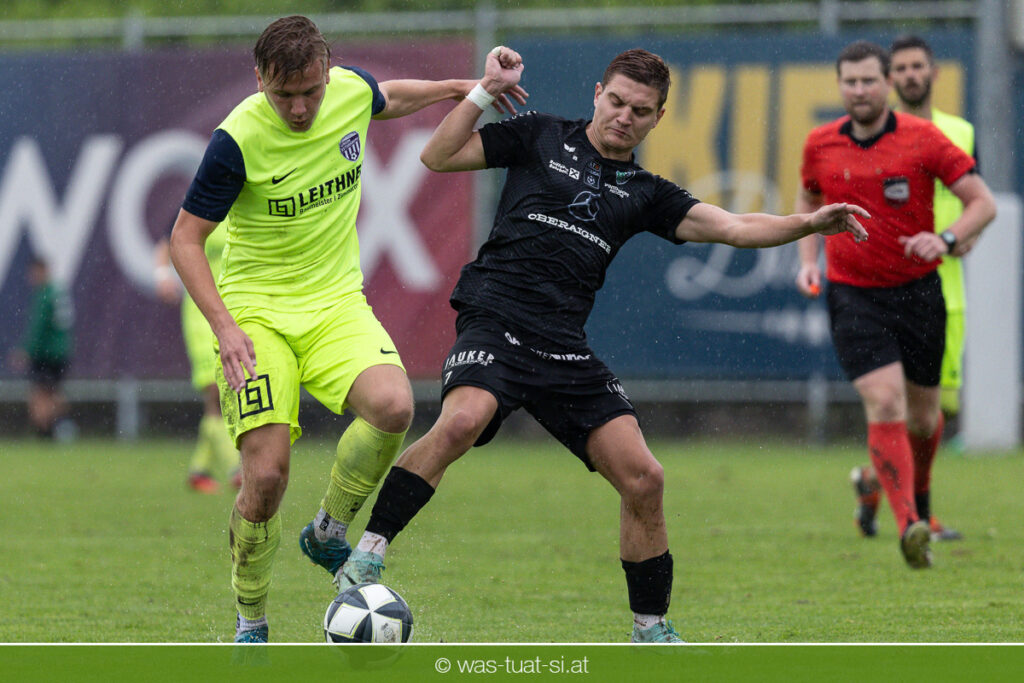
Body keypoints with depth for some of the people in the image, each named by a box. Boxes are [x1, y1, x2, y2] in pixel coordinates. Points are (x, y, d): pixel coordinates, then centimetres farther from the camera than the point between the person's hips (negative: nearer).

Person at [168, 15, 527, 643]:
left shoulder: (351, 90, -5)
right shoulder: (238, 139, -18)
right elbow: (185, 238, -11)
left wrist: (457, 88, 27)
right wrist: (224, 325, -21)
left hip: (335, 303, 4)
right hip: (256, 313, -4)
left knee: (394, 408, -27)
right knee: (266, 478, -15)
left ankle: (329, 533, 0)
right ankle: (251, 625, 10)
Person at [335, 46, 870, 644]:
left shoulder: (645, 192, 17)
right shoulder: (539, 136, 10)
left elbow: (732, 227, 7)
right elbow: (438, 156, 8)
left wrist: (809, 223, -7)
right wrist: (486, 91, -1)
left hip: (566, 348, 4)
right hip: (496, 319, -4)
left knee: (643, 479, -4)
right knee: (463, 421, -35)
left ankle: (652, 630, 12)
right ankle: (367, 554, -26)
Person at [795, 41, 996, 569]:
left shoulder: (923, 139, -8)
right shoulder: (821, 145, 0)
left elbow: (983, 202, -6)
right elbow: (808, 201, 21)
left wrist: (947, 240, -24)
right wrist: (808, 261, 6)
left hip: (917, 291, 0)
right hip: (853, 295, 0)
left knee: (923, 415, 12)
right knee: (885, 405, -19)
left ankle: (918, 493, 43)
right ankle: (908, 525, -25)